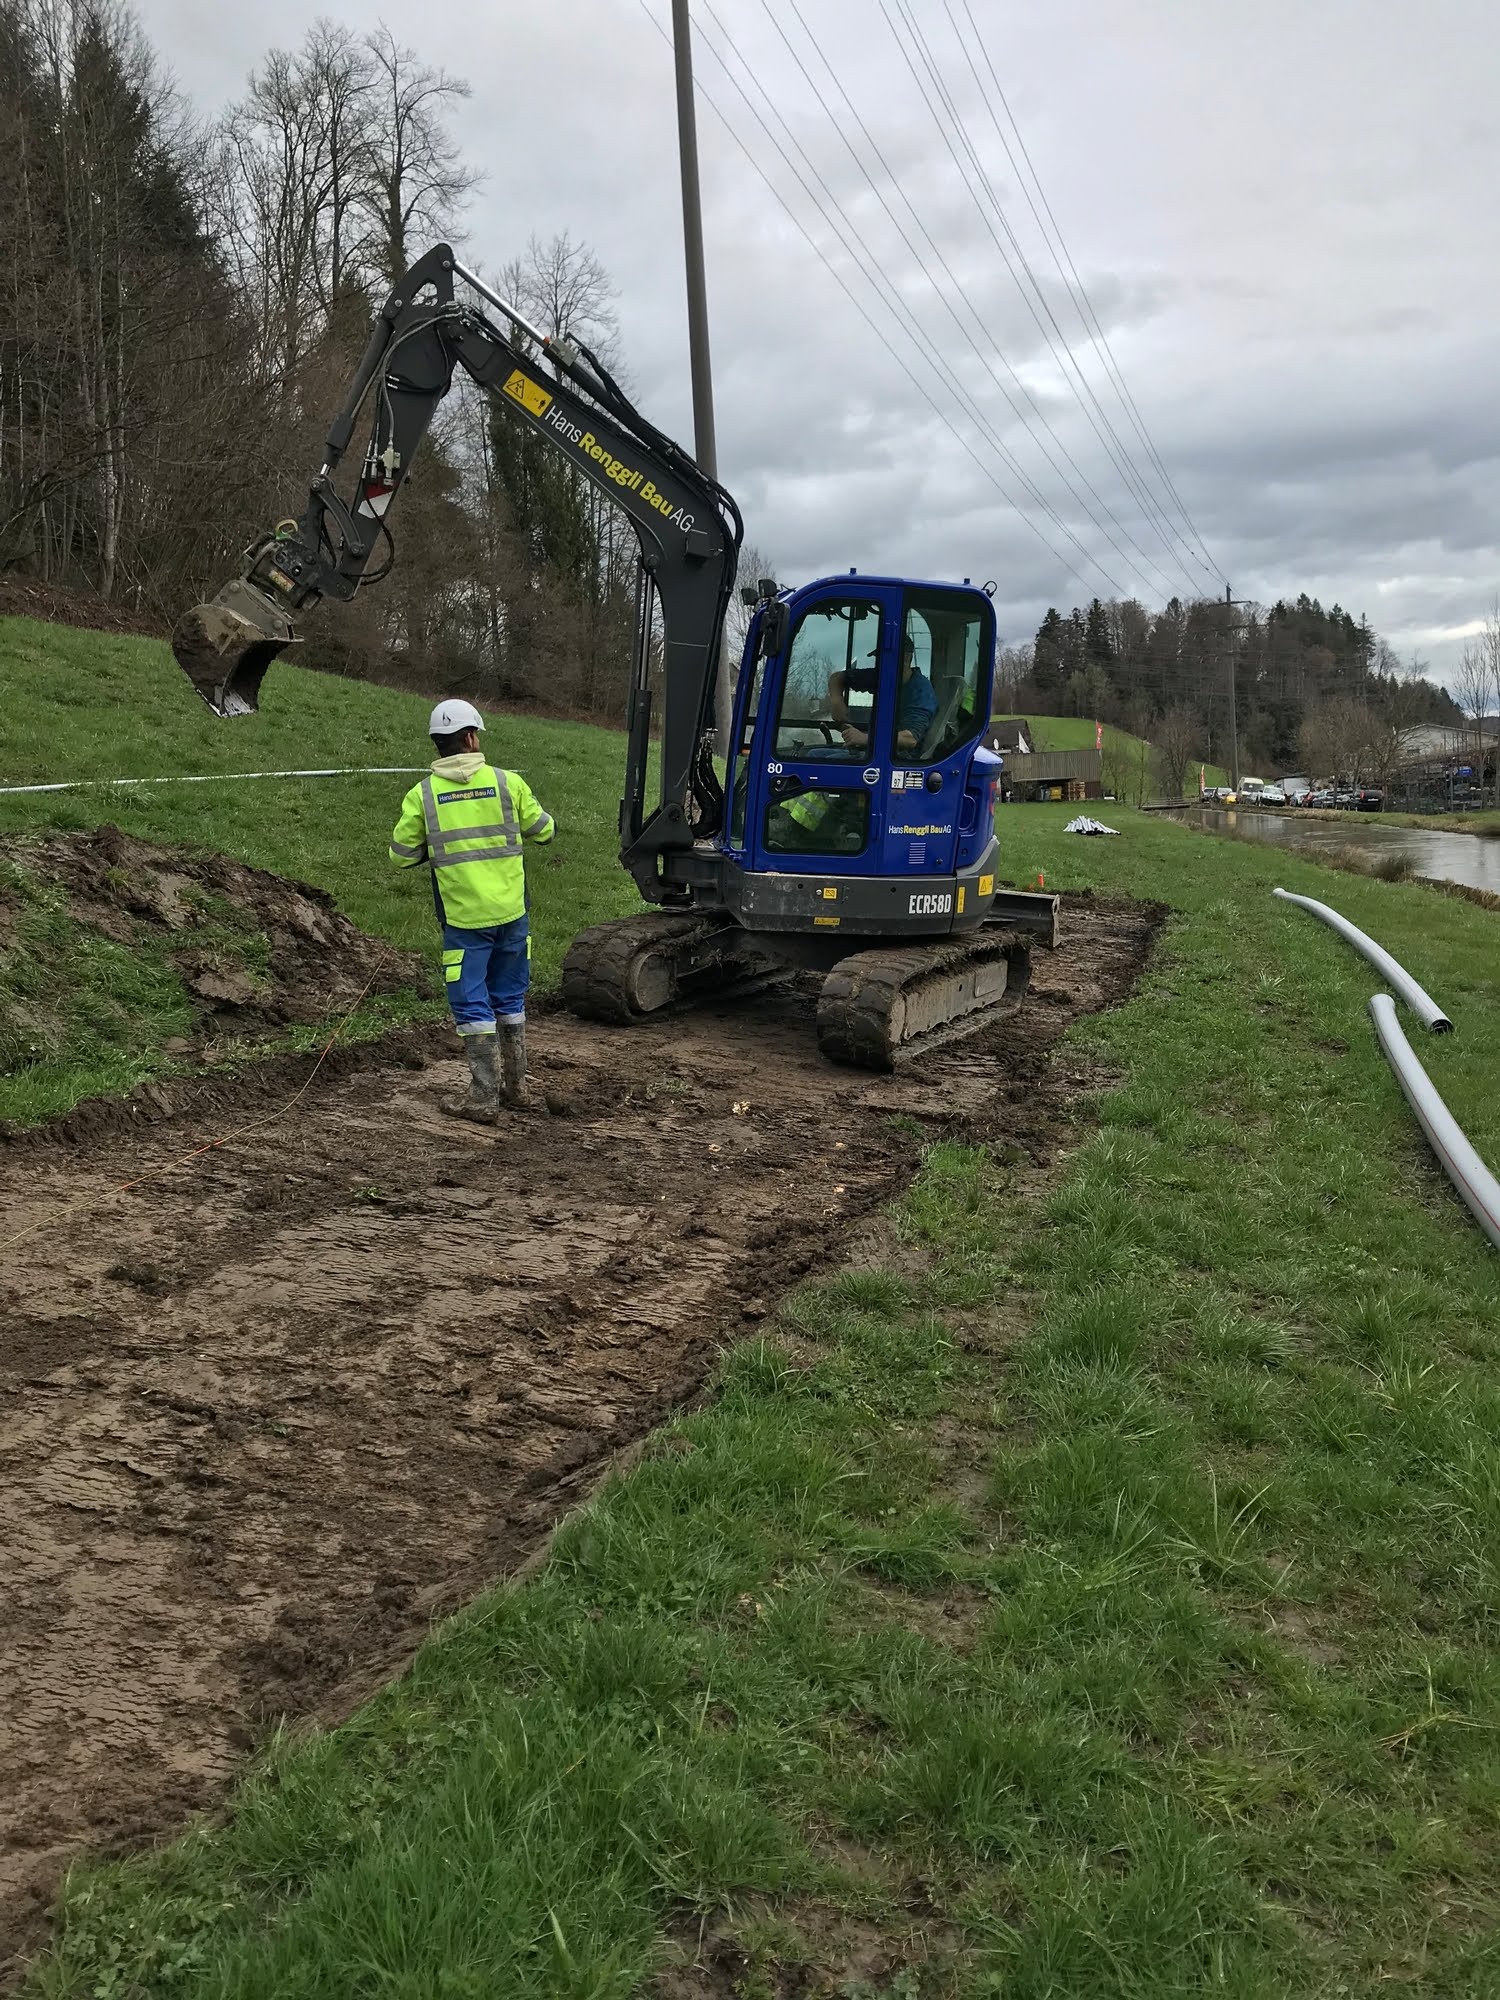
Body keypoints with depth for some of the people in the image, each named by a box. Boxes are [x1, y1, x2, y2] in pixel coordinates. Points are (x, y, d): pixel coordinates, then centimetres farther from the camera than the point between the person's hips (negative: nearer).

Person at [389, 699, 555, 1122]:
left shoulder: (422, 794, -6)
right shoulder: (507, 781, -4)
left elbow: (401, 855, -1)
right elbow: (543, 830, 8)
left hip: (463, 917, -2)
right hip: (511, 911, 2)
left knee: (472, 1004, 4)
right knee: (509, 999, 17)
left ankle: (484, 1097, 3)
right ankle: (515, 1086, 27)